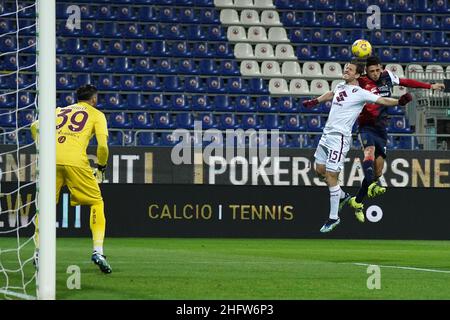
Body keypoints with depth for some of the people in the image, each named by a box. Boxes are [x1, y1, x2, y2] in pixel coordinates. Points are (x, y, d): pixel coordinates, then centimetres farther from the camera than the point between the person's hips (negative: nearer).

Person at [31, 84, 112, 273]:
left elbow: (35, 126, 17)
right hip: (76, 161, -3)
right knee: (96, 203, 10)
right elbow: (102, 146, 4)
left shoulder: (59, 111, 29)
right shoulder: (96, 114, 18)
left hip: (50, 159, 3)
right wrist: (101, 168, 17)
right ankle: (98, 252, -2)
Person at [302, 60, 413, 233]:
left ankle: (333, 217, 0)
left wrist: (399, 101, -34)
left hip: (339, 137, -8)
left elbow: (382, 100, -17)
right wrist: (314, 101, 44)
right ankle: (342, 196, 36)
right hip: (327, 133, 8)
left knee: (331, 176, -8)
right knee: (320, 170, 14)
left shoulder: (360, 93, -11)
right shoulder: (341, 86, 12)